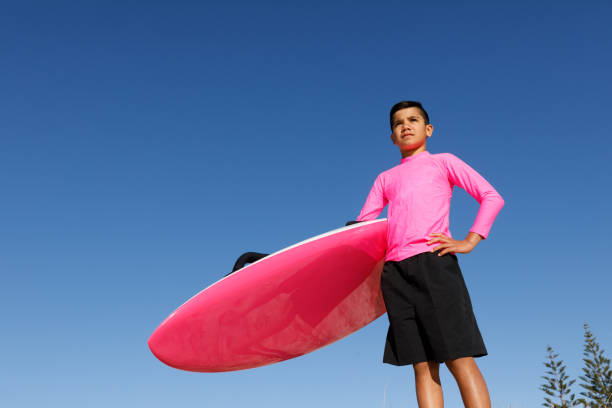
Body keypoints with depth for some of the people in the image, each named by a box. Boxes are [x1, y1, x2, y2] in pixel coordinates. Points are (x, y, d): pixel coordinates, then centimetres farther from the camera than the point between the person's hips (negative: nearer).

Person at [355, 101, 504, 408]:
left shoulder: (443, 162, 15)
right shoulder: (385, 178, 26)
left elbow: (492, 198, 7)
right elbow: (361, 226, 19)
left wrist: (469, 241, -4)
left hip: (433, 261, -4)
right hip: (394, 270, 4)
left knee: (458, 358, -9)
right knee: (423, 365, 0)